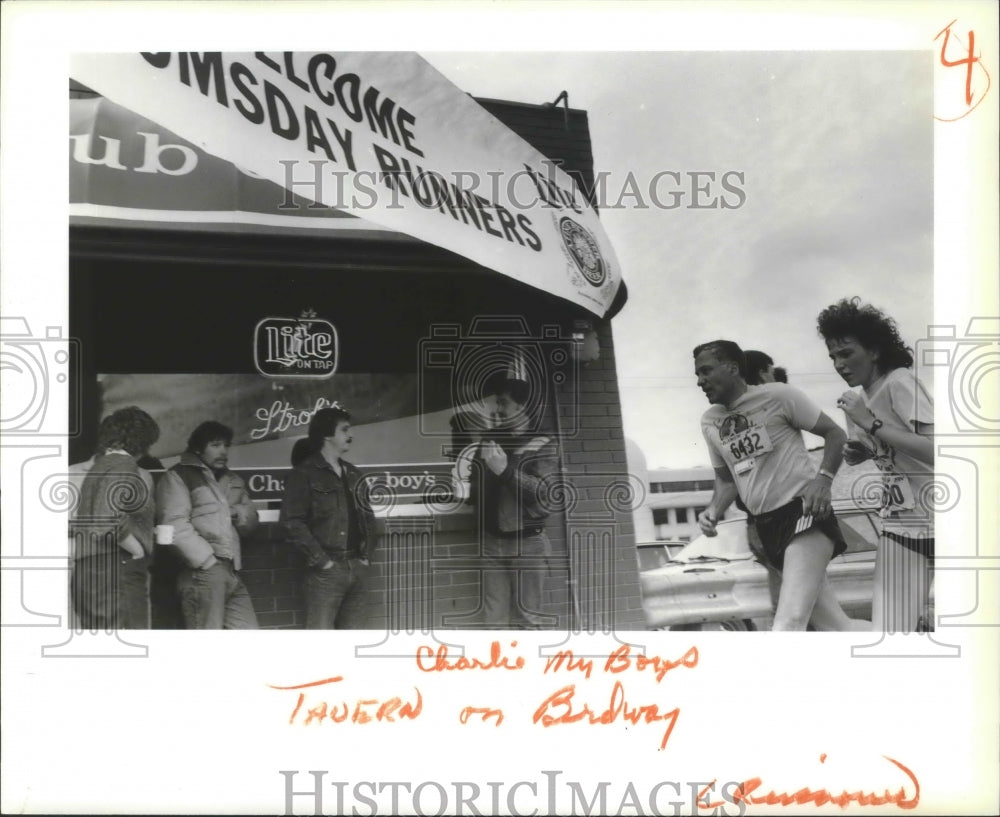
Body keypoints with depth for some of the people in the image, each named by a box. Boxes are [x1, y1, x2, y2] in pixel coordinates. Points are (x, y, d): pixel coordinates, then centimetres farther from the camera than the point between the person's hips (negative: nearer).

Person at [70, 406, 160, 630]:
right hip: (120, 570, -9)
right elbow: (109, 517, -24)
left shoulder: (94, 469, 17)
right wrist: (137, 549, -12)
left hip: (85, 570, 9)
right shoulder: (125, 468, -10)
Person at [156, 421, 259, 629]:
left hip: (230, 572, 8)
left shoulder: (232, 480, 24)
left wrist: (239, 513, 2)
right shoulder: (178, 477, -1)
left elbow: (252, 520, 27)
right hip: (201, 572, -8)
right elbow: (175, 526, -12)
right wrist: (209, 561, -16)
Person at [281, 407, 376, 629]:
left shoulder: (353, 473, 18)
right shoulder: (304, 473, -4)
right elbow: (292, 522, -11)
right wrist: (320, 560, -14)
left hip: (358, 567, 7)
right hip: (327, 569, -7)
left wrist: (367, 555, 10)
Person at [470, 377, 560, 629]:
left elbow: (544, 491, -15)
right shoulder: (490, 439, 11)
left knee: (527, 618, 0)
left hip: (528, 543, -4)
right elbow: (475, 486, 20)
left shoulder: (543, 442, -3)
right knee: (495, 619, 5)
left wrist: (506, 470, -22)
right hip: (492, 542, 4)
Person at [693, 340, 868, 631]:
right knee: (836, 627, 8)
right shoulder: (709, 422, 11)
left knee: (789, 623, -22)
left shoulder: (777, 396, -6)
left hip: (804, 515, -7)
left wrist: (822, 480, -18)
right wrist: (714, 511, -1)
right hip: (766, 528, 7)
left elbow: (835, 434, -2)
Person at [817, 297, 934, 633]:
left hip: (932, 519, -6)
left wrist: (871, 423, -27)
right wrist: (860, 453, -1)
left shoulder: (899, 382, -14)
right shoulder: (858, 400, 7)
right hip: (900, 525, 6)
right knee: (887, 628, -1)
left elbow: (933, 450, -26)